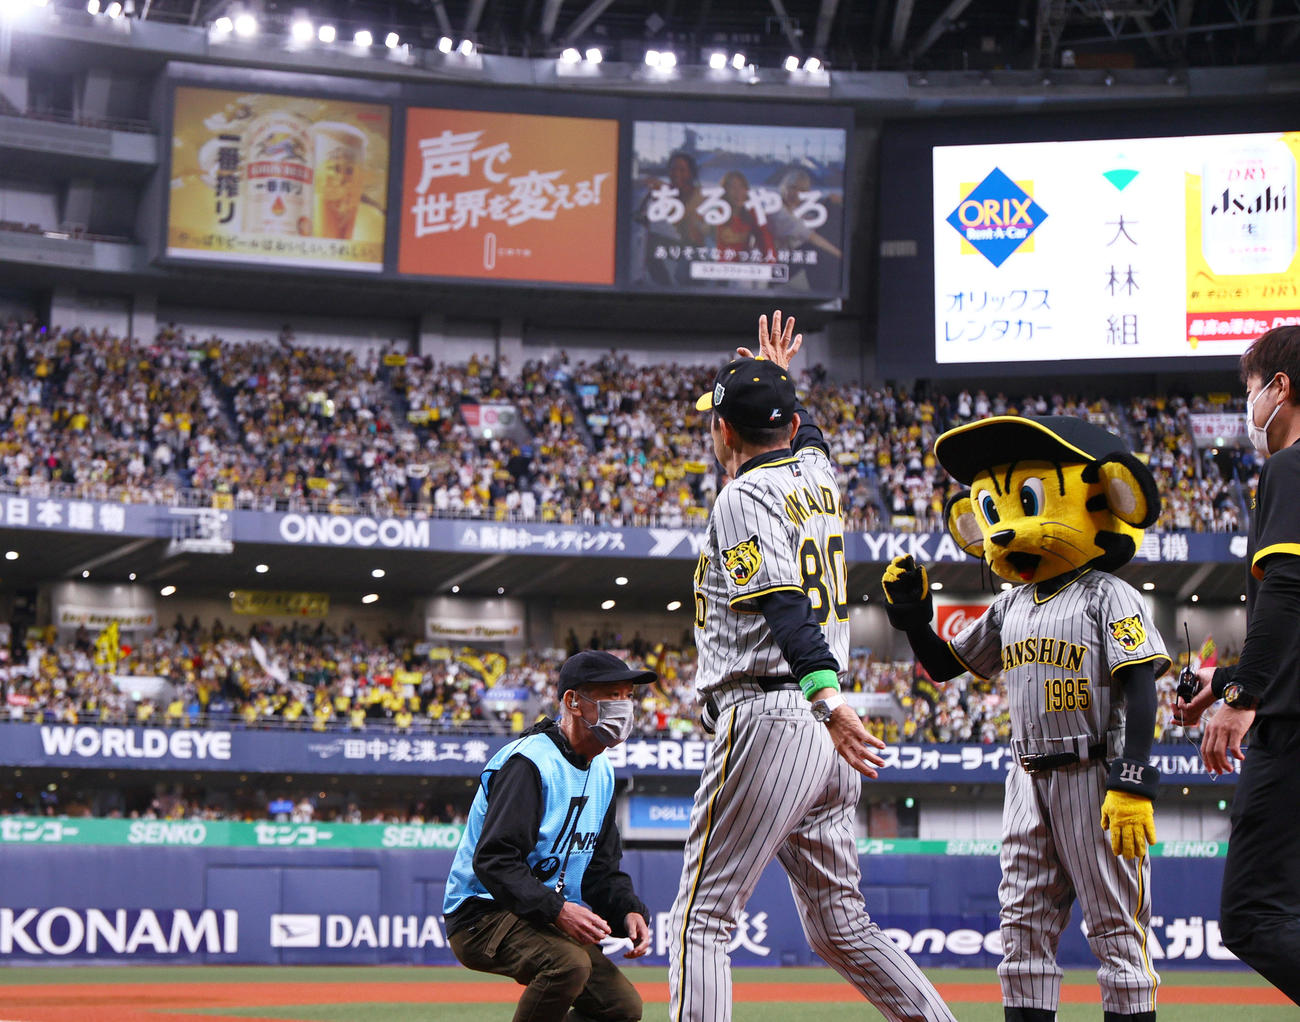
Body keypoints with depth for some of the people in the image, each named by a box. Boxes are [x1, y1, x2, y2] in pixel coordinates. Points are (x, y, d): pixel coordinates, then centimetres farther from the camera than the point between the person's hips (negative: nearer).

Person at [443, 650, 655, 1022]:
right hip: (482, 914, -9)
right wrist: (557, 910, -36)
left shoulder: (601, 771, 11)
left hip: (549, 919, 9)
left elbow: (603, 867, 17)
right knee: (569, 962, -34)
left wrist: (629, 911, -3)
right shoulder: (529, 762, -19)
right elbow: (494, 860, -26)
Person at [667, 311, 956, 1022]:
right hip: (823, 730, 8)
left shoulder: (744, 497, -7)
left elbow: (786, 605, -24)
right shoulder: (817, 476, 15)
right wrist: (778, 378, 55)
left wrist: (825, 696, -36)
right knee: (840, 928, 14)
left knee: (700, 922, -6)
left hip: (766, 721, -8)